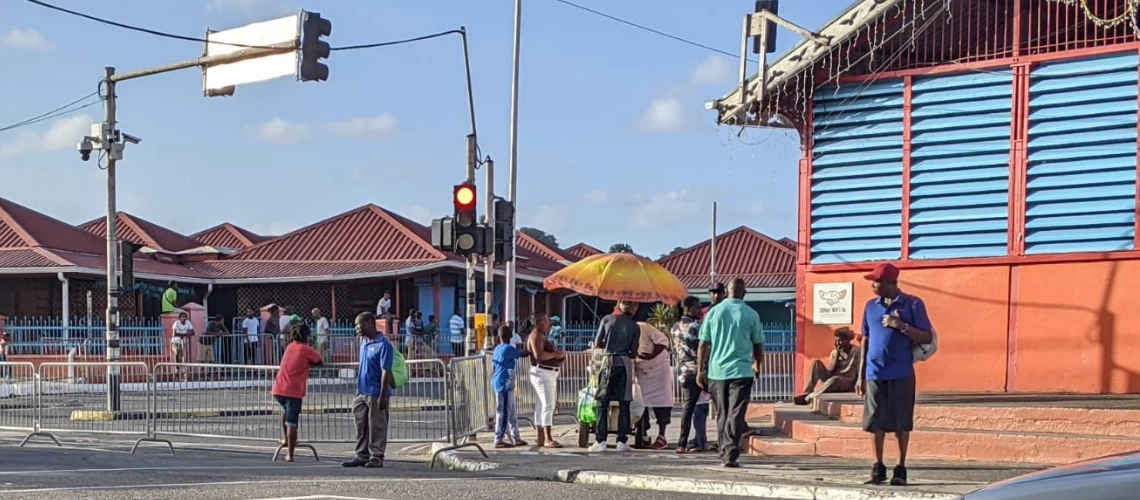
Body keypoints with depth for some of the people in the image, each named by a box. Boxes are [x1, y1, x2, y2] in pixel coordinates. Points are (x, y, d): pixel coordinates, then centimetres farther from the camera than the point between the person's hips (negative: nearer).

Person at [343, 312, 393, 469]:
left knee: (377, 427, 1)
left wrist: (383, 396, -20)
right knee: (361, 426, 12)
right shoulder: (364, 342, 11)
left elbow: (385, 372, -18)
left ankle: (376, 457, 7)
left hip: (375, 393, -8)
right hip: (361, 392, 8)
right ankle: (362, 456, 20)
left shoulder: (383, 344, -15)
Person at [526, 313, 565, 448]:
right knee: (548, 405, -16)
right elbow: (539, 355, -25)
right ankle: (548, 439, -21)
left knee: (541, 406, 9)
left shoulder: (541, 336, 20)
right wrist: (556, 354, -16)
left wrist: (559, 355, 13)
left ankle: (541, 438, 11)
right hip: (541, 373, -11)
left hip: (549, 375, 11)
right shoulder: (536, 336, -12)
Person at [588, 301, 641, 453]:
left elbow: (597, 344, 4)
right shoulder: (635, 327, 2)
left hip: (607, 362, 0)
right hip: (624, 363, 0)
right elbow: (633, 351, 1)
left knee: (603, 403, 2)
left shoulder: (607, 319, 3)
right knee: (624, 404, 5)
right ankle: (622, 442, 4)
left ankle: (600, 441, -3)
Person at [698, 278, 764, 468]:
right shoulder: (751, 315, -1)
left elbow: (703, 344, 2)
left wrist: (701, 370, 9)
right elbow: (758, 346, 6)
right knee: (736, 415, -4)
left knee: (722, 415, 14)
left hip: (717, 371, 2)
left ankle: (724, 453, 21)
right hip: (741, 371, -2)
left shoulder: (714, 312, 2)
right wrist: (757, 365, 24)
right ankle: (731, 455, -14)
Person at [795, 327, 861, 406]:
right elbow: (830, 370, -1)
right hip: (833, 381, 6)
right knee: (816, 363, -13)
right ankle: (807, 393, -24)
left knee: (834, 379, -40)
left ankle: (809, 397, -39)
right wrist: (837, 354, -8)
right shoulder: (835, 352, 11)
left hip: (849, 384, -6)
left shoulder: (856, 352, -3)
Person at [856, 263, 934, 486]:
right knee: (877, 422, 4)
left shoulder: (913, 304, -2)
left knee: (901, 422, 1)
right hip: (875, 373, 3)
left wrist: (901, 326, -17)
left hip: (901, 374, -3)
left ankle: (901, 469, 10)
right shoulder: (871, 306, 10)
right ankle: (878, 468, 12)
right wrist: (861, 375, 11)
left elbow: (927, 338, -3)